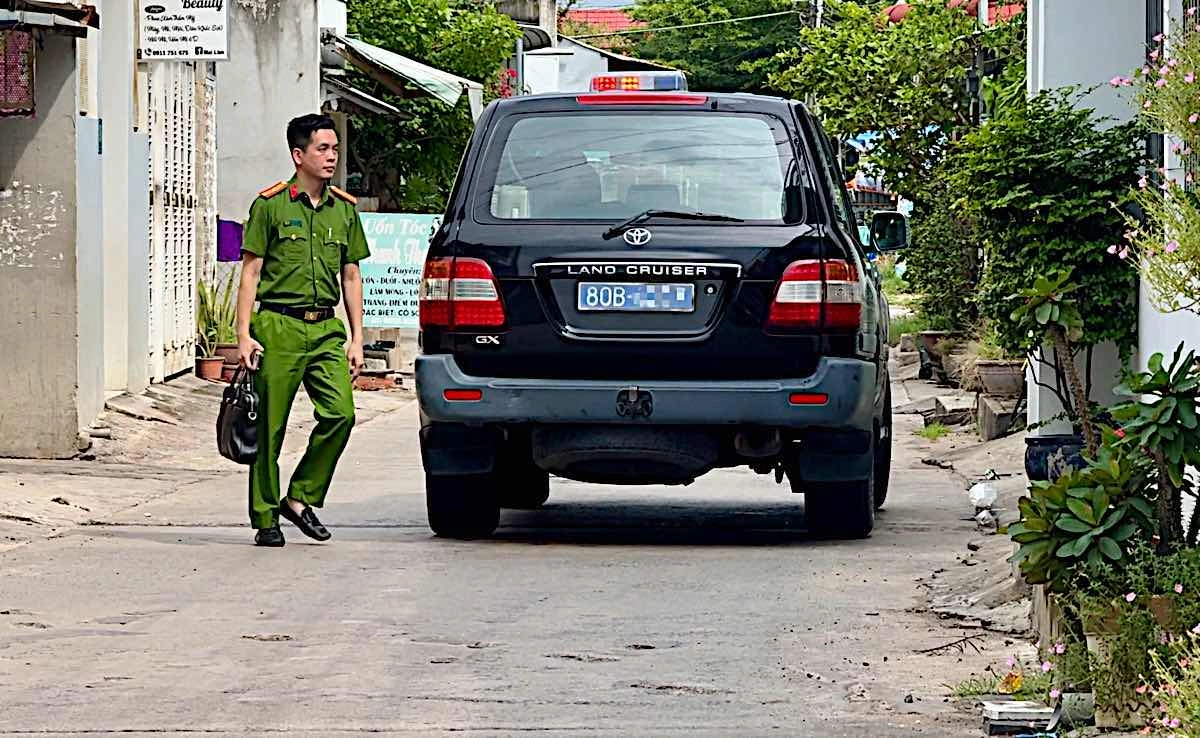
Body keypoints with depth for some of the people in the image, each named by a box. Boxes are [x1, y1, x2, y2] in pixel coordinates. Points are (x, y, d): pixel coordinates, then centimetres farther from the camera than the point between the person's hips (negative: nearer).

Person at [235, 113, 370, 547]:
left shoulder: (344, 209, 12)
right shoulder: (271, 204, -1)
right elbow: (250, 272, -1)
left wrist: (356, 339, 11)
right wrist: (244, 335, -8)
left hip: (326, 329, 4)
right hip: (278, 326, -4)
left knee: (341, 414, -12)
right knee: (270, 426, -1)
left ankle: (301, 497, 5)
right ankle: (266, 518, 8)